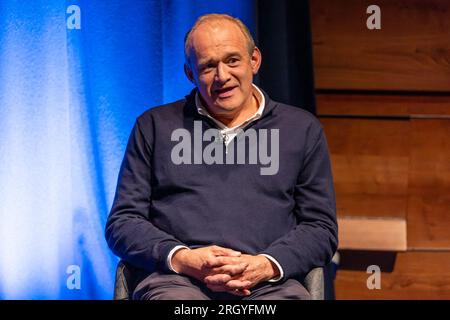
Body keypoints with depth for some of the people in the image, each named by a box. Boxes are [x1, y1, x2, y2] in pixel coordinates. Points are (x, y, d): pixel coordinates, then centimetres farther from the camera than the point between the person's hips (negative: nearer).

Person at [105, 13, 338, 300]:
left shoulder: (303, 129, 19)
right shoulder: (154, 126, 18)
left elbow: (322, 228, 14)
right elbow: (122, 222, 14)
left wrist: (266, 265, -6)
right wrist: (181, 259, -5)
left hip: (269, 285, 0)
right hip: (177, 281, 0)